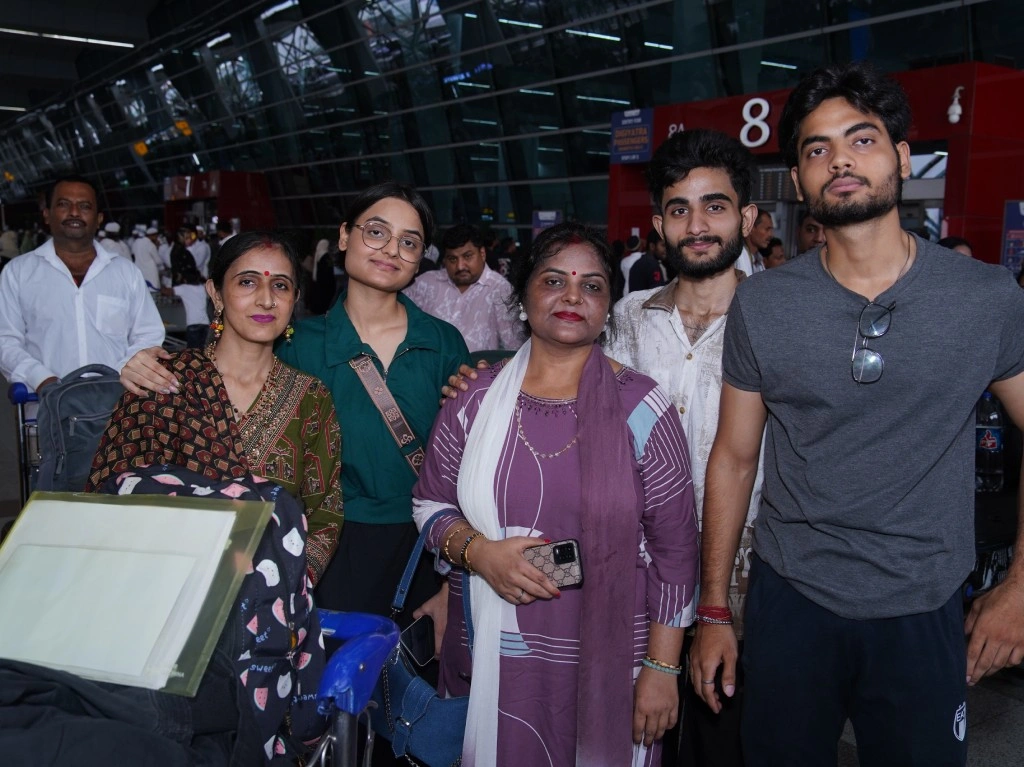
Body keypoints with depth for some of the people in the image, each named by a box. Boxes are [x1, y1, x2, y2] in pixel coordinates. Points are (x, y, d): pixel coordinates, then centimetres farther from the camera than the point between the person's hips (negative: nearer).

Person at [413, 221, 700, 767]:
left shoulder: (641, 408, -6)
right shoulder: (477, 399, 0)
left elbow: (675, 545, -4)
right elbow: (431, 501, 8)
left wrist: (661, 669, -5)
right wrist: (477, 550, -12)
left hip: (608, 661, -1)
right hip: (494, 659, 2)